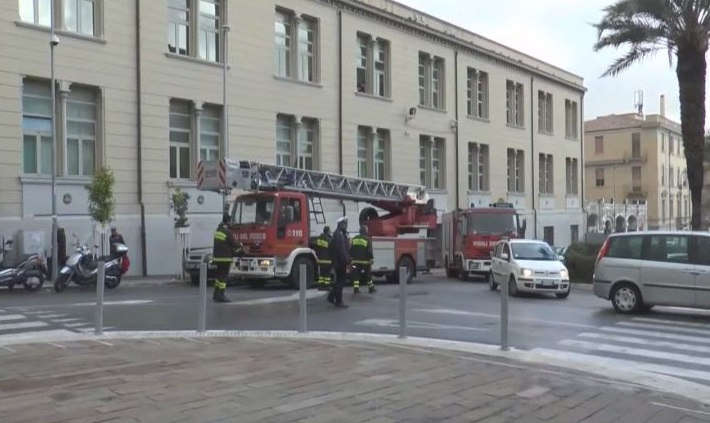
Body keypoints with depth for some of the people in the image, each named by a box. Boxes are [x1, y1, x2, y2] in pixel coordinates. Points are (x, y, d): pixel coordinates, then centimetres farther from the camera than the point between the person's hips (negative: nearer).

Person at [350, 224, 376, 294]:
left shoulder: (354, 238, 7)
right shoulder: (367, 239, -9)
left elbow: (351, 250, 11)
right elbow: (369, 251, -12)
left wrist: (352, 257, 19)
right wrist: (372, 259, -5)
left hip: (356, 260, 4)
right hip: (365, 261, -4)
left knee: (356, 275, 4)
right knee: (368, 274, 8)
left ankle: (356, 288, -2)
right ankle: (371, 288, 17)